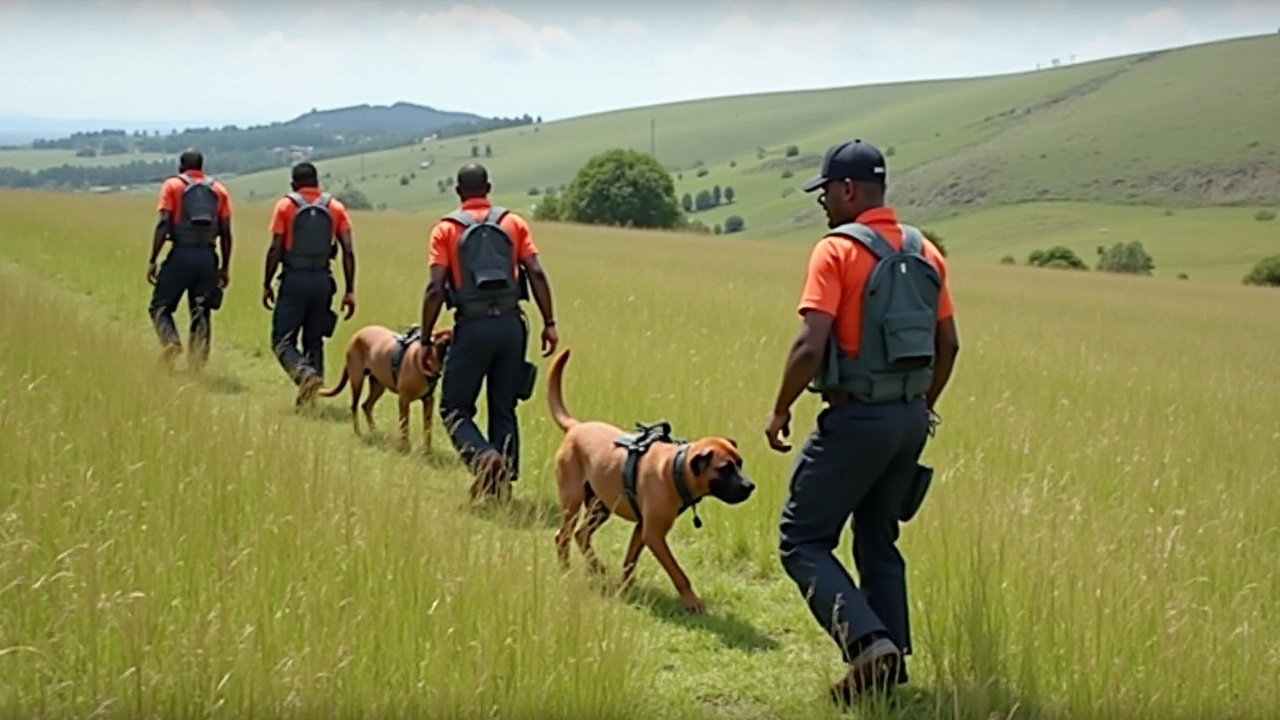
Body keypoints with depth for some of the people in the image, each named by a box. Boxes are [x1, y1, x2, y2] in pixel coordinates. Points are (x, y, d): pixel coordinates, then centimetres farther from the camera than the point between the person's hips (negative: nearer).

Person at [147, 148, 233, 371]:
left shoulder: (172, 186, 3)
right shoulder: (219, 190, 13)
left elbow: (163, 225, -7)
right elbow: (226, 233, 8)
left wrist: (152, 260, -5)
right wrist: (225, 267, 14)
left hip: (181, 255, -3)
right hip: (207, 257, 3)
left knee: (160, 306, 8)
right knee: (201, 312, 10)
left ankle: (171, 340, -18)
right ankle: (197, 362, 7)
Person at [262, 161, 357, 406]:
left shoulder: (286, 205, 0)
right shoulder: (335, 207, 8)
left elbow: (275, 250, -5)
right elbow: (348, 251, 1)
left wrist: (267, 285, 3)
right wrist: (349, 291, 4)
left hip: (294, 279, -3)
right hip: (322, 280, 3)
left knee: (282, 340, 1)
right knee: (314, 341, 14)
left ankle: (303, 373, -25)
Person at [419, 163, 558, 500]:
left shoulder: (446, 229, 2)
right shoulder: (514, 223, 9)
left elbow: (436, 289, -6)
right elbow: (536, 274, -1)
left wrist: (426, 340, -1)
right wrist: (549, 323, 3)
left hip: (472, 327, -3)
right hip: (510, 324, 3)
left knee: (455, 408, 8)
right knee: (503, 410, 14)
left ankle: (483, 457, -17)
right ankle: (503, 480, 12)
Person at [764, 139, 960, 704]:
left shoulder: (838, 250, -13)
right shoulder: (925, 252, 9)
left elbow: (810, 346, -20)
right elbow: (948, 344, 13)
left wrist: (780, 409, -7)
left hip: (857, 418, -8)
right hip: (911, 417, 8)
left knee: (803, 540, 2)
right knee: (879, 542, 19)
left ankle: (869, 642, -13)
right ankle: (892, 661, 19)